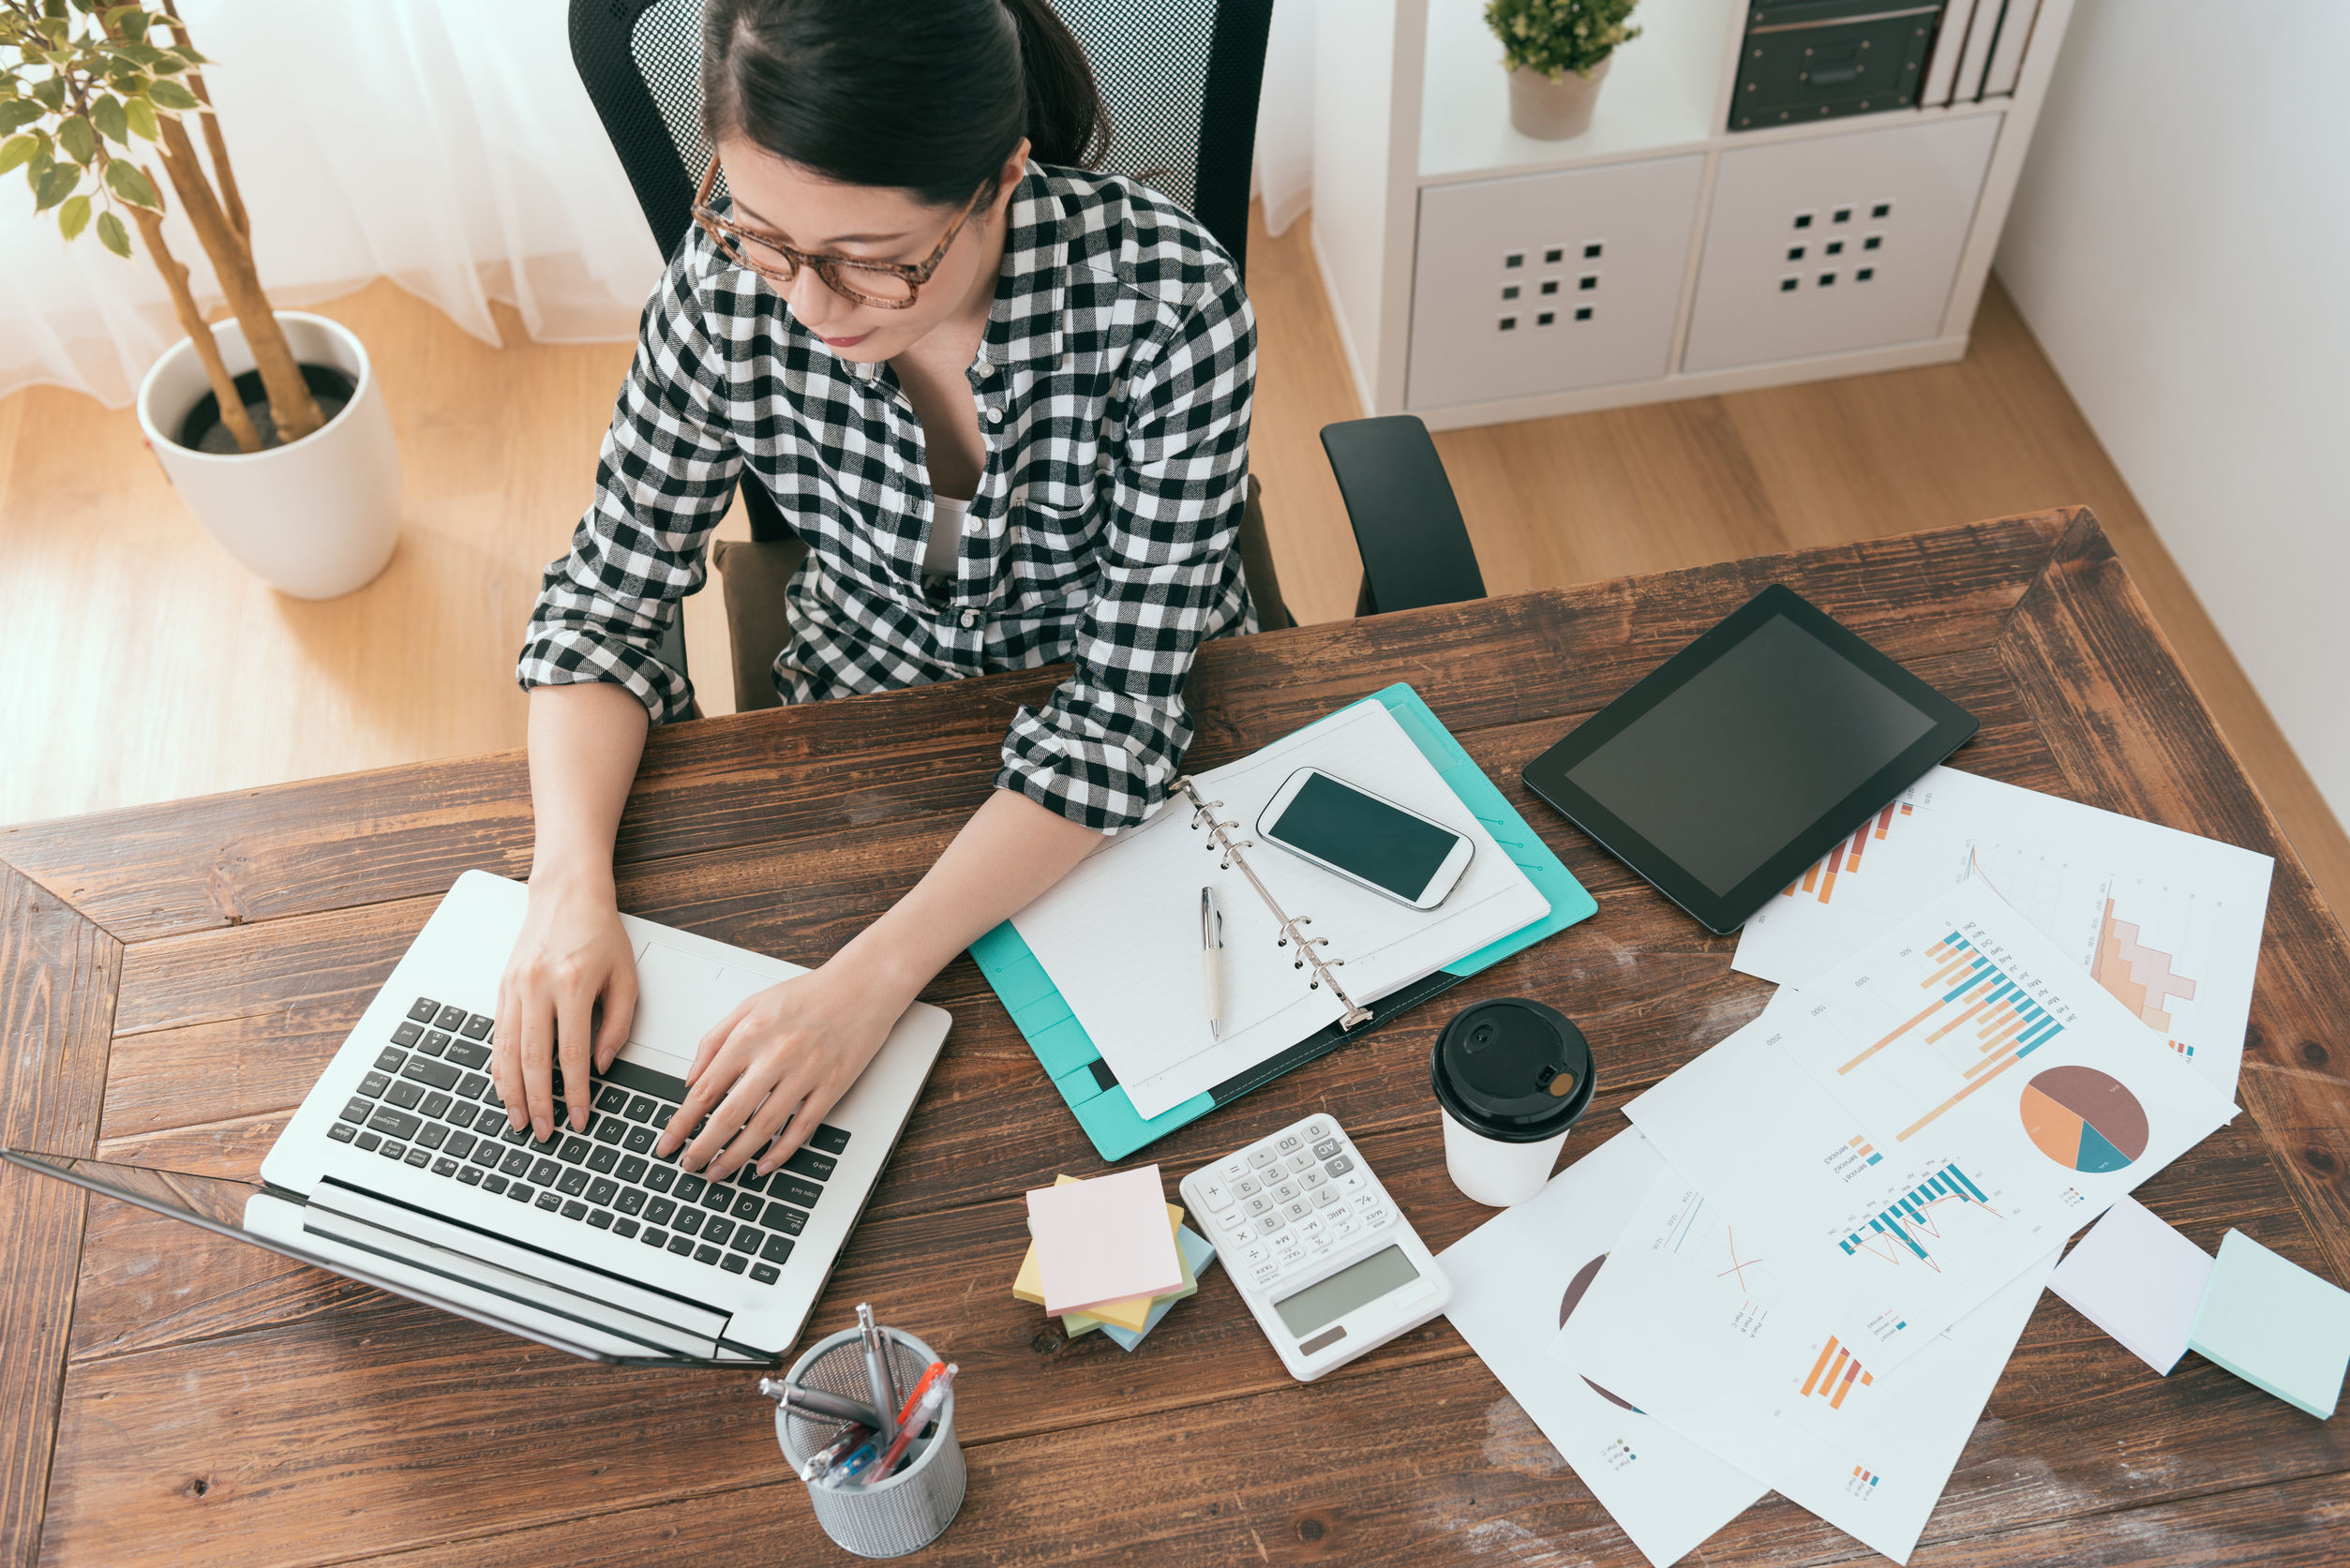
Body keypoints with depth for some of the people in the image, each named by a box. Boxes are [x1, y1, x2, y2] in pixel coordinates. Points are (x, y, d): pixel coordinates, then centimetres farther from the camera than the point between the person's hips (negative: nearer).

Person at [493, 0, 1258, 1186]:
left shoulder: (1164, 301, -31)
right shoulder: (729, 283, -23)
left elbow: (1123, 701, -28)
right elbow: (607, 598, -11)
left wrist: (875, 976, -38)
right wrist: (571, 886, -28)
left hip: (1129, 749, -1)